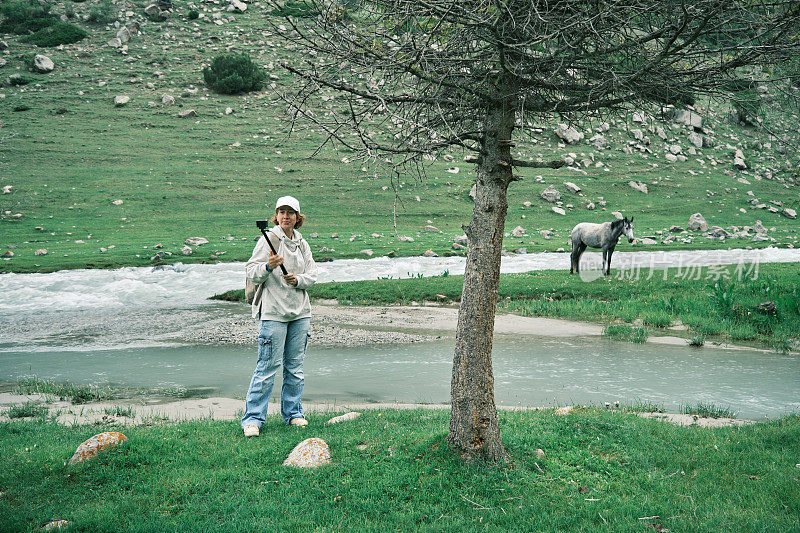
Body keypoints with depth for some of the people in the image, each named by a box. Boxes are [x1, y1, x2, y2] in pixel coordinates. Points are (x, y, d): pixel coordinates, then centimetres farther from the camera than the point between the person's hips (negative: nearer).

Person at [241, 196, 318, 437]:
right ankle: (252, 418, 2)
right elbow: (251, 272, -8)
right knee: (268, 366, -7)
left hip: (299, 312, 5)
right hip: (272, 311, -5)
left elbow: (312, 275, 11)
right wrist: (268, 267, -27)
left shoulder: (302, 244, 13)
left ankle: (293, 413, 24)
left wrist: (298, 279, -9)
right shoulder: (268, 239, -3)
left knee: (295, 367, 11)